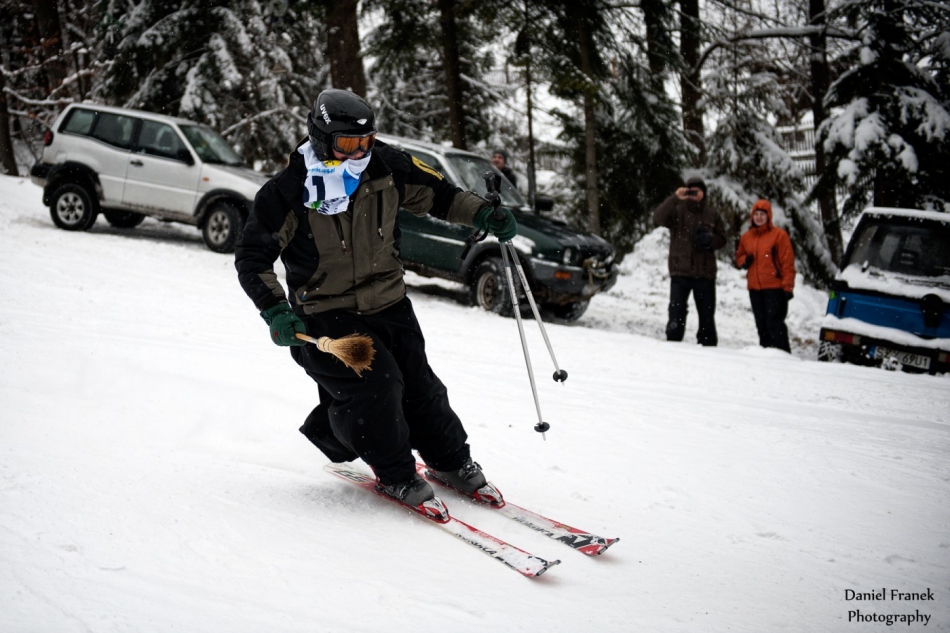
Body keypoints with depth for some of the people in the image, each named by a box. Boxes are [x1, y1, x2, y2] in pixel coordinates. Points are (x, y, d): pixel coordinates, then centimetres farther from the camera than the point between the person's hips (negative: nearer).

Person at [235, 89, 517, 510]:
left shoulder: (386, 168, -6)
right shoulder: (288, 192, -16)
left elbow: (437, 193, 9)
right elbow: (252, 258, -10)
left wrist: (484, 215, -5)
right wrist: (275, 310, -22)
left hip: (388, 305, 4)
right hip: (325, 315, -4)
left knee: (418, 386, 6)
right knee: (375, 383, -18)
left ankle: (450, 460, 31)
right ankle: (393, 473, 6)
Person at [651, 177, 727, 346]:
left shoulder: (712, 215, 11)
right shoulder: (677, 211, 1)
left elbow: (722, 239, 14)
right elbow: (658, 217, -18)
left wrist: (709, 239, -8)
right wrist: (675, 199, -29)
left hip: (705, 273, 3)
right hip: (681, 271, -3)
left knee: (707, 314, 9)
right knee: (677, 311, -8)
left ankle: (708, 345, 18)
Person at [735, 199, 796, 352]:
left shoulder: (779, 235, -4)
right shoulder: (746, 236, 12)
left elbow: (787, 262, -6)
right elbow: (739, 258, 23)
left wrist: (788, 286, -11)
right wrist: (745, 260, -2)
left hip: (774, 288, -6)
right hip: (754, 288, 6)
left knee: (774, 324, -11)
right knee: (761, 325, 9)